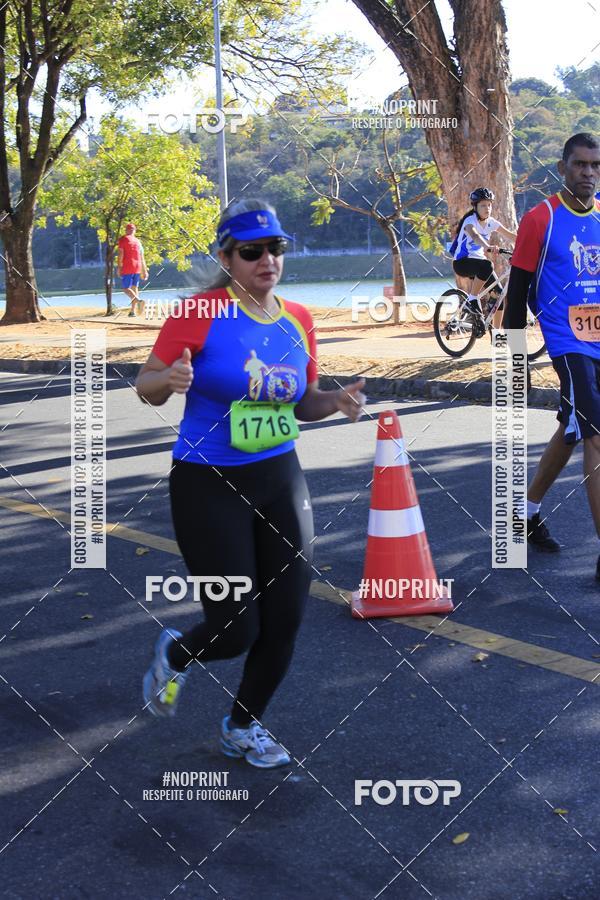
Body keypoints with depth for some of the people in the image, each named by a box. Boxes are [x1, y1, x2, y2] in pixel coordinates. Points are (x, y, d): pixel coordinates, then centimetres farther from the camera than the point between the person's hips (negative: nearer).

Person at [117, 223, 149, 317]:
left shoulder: (123, 239, 0)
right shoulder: (138, 241, 15)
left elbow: (121, 254, -11)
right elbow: (142, 258, 14)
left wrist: (119, 267, -11)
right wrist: (144, 271, 17)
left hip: (127, 267, -5)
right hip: (137, 267, 5)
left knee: (126, 288, -5)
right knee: (135, 288, 11)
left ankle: (138, 300, -32)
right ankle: (133, 311, 7)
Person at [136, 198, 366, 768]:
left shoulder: (298, 320, 4)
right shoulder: (201, 314, -13)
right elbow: (147, 386, -9)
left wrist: (337, 400, -6)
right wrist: (169, 380, -32)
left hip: (280, 480, 6)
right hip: (209, 486, -5)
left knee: (285, 619, 6)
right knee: (236, 631, -4)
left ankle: (243, 727, 32)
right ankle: (175, 654, 34)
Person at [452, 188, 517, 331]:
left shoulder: (491, 222, 1)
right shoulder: (470, 221, -19)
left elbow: (510, 236, -3)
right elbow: (475, 235, -41)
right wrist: (488, 247, -60)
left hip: (478, 260, 7)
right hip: (462, 262, -7)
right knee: (486, 266, -39)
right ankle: (472, 300, -24)